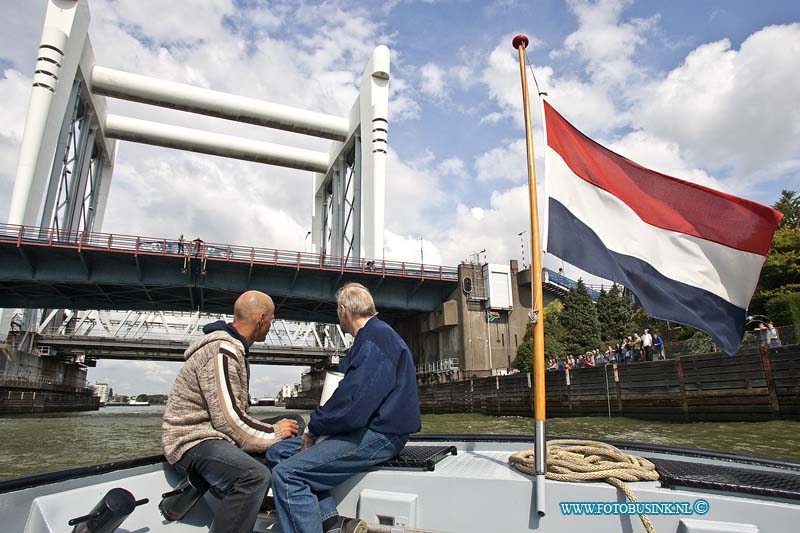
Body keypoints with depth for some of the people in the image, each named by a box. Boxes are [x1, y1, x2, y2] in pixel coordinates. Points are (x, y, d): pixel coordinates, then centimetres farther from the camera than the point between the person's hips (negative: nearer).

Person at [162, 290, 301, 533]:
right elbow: (229, 419, -23)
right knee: (256, 475, -34)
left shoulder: (235, 348, 16)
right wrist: (275, 432, -10)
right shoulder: (221, 351, -18)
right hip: (193, 440, -10)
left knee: (295, 424, 7)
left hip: (213, 431, 10)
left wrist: (276, 428, 8)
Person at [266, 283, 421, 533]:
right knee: (278, 453, 4)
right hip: (362, 428, 11)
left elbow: (352, 406, -23)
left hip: (380, 435, -11)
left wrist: (315, 427, -7)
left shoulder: (376, 339, -15)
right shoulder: (368, 338, 20)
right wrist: (317, 427, 5)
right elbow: (349, 395, 18)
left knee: (287, 474, -21)